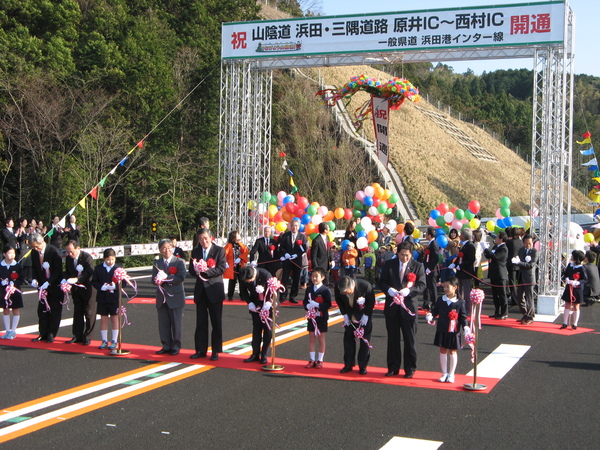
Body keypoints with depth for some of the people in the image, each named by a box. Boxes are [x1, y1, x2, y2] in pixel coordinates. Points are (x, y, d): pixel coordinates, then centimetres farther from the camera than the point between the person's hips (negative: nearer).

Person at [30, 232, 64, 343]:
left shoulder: (54, 251, -19)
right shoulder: (34, 252, -1)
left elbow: (58, 270, -18)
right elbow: (34, 268, 11)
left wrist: (48, 282, -24)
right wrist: (34, 279, -7)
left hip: (55, 285, -5)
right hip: (42, 286, 5)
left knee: (55, 310, 2)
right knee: (42, 310, 5)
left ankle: (51, 334, 10)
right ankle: (43, 334, 12)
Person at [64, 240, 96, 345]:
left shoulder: (87, 257, -19)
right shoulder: (68, 258, 2)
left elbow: (89, 273, -28)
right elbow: (67, 272, 10)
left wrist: (77, 279, -40)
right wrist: (67, 281, -12)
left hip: (88, 288, -6)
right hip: (76, 289, 6)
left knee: (89, 313, 0)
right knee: (77, 312, 11)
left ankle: (86, 336, 9)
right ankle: (77, 336, 18)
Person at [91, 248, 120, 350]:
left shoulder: (118, 268, -2)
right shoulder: (98, 268, 4)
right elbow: (94, 281, 4)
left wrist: (115, 286, -22)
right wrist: (101, 287, -15)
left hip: (114, 298, -2)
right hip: (102, 298, 2)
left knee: (114, 319, 4)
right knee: (103, 319, 7)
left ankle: (114, 341, 12)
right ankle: (104, 341, 16)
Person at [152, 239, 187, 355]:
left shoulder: (180, 262, -2)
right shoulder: (157, 263, 11)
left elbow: (181, 278, -15)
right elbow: (154, 280, 2)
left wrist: (166, 278, -22)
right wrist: (158, 280, -22)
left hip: (175, 297, -4)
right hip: (162, 298, 4)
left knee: (176, 324, 3)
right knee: (163, 323, 8)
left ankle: (176, 347, 13)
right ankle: (166, 346, 19)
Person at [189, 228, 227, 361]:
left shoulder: (219, 250, -3)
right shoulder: (195, 252, 10)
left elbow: (221, 269, -12)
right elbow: (191, 270, 7)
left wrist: (205, 271, -20)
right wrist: (197, 271, -15)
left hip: (214, 291, -4)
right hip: (200, 290, 4)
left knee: (216, 322, 2)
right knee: (201, 322, 7)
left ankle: (216, 351, 10)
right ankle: (201, 350, 14)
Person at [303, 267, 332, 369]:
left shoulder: (325, 290, -11)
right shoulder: (309, 289, 5)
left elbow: (328, 304, -16)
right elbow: (305, 301, 8)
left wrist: (316, 305, -25)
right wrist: (307, 306, -13)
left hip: (322, 318, -4)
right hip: (311, 317, 4)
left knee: (321, 339, 6)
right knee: (311, 339, 8)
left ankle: (320, 360, 14)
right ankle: (312, 360, 16)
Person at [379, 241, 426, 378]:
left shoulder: (418, 266, 0)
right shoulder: (389, 264, 5)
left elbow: (421, 286, -4)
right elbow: (382, 282, 5)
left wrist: (408, 290, -21)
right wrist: (389, 290, -16)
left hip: (408, 307, -2)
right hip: (392, 307, 2)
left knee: (409, 340, 4)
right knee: (392, 339, 9)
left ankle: (410, 369, 15)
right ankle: (393, 367, 20)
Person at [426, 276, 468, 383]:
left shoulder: (460, 302, -8)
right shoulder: (440, 299, 1)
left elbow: (463, 316, -4)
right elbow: (435, 310, 8)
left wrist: (465, 327, -16)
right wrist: (430, 315, -12)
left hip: (453, 332, -3)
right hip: (441, 330, 3)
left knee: (452, 352, 7)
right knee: (442, 351, 9)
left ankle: (451, 374, 20)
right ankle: (444, 373, 22)